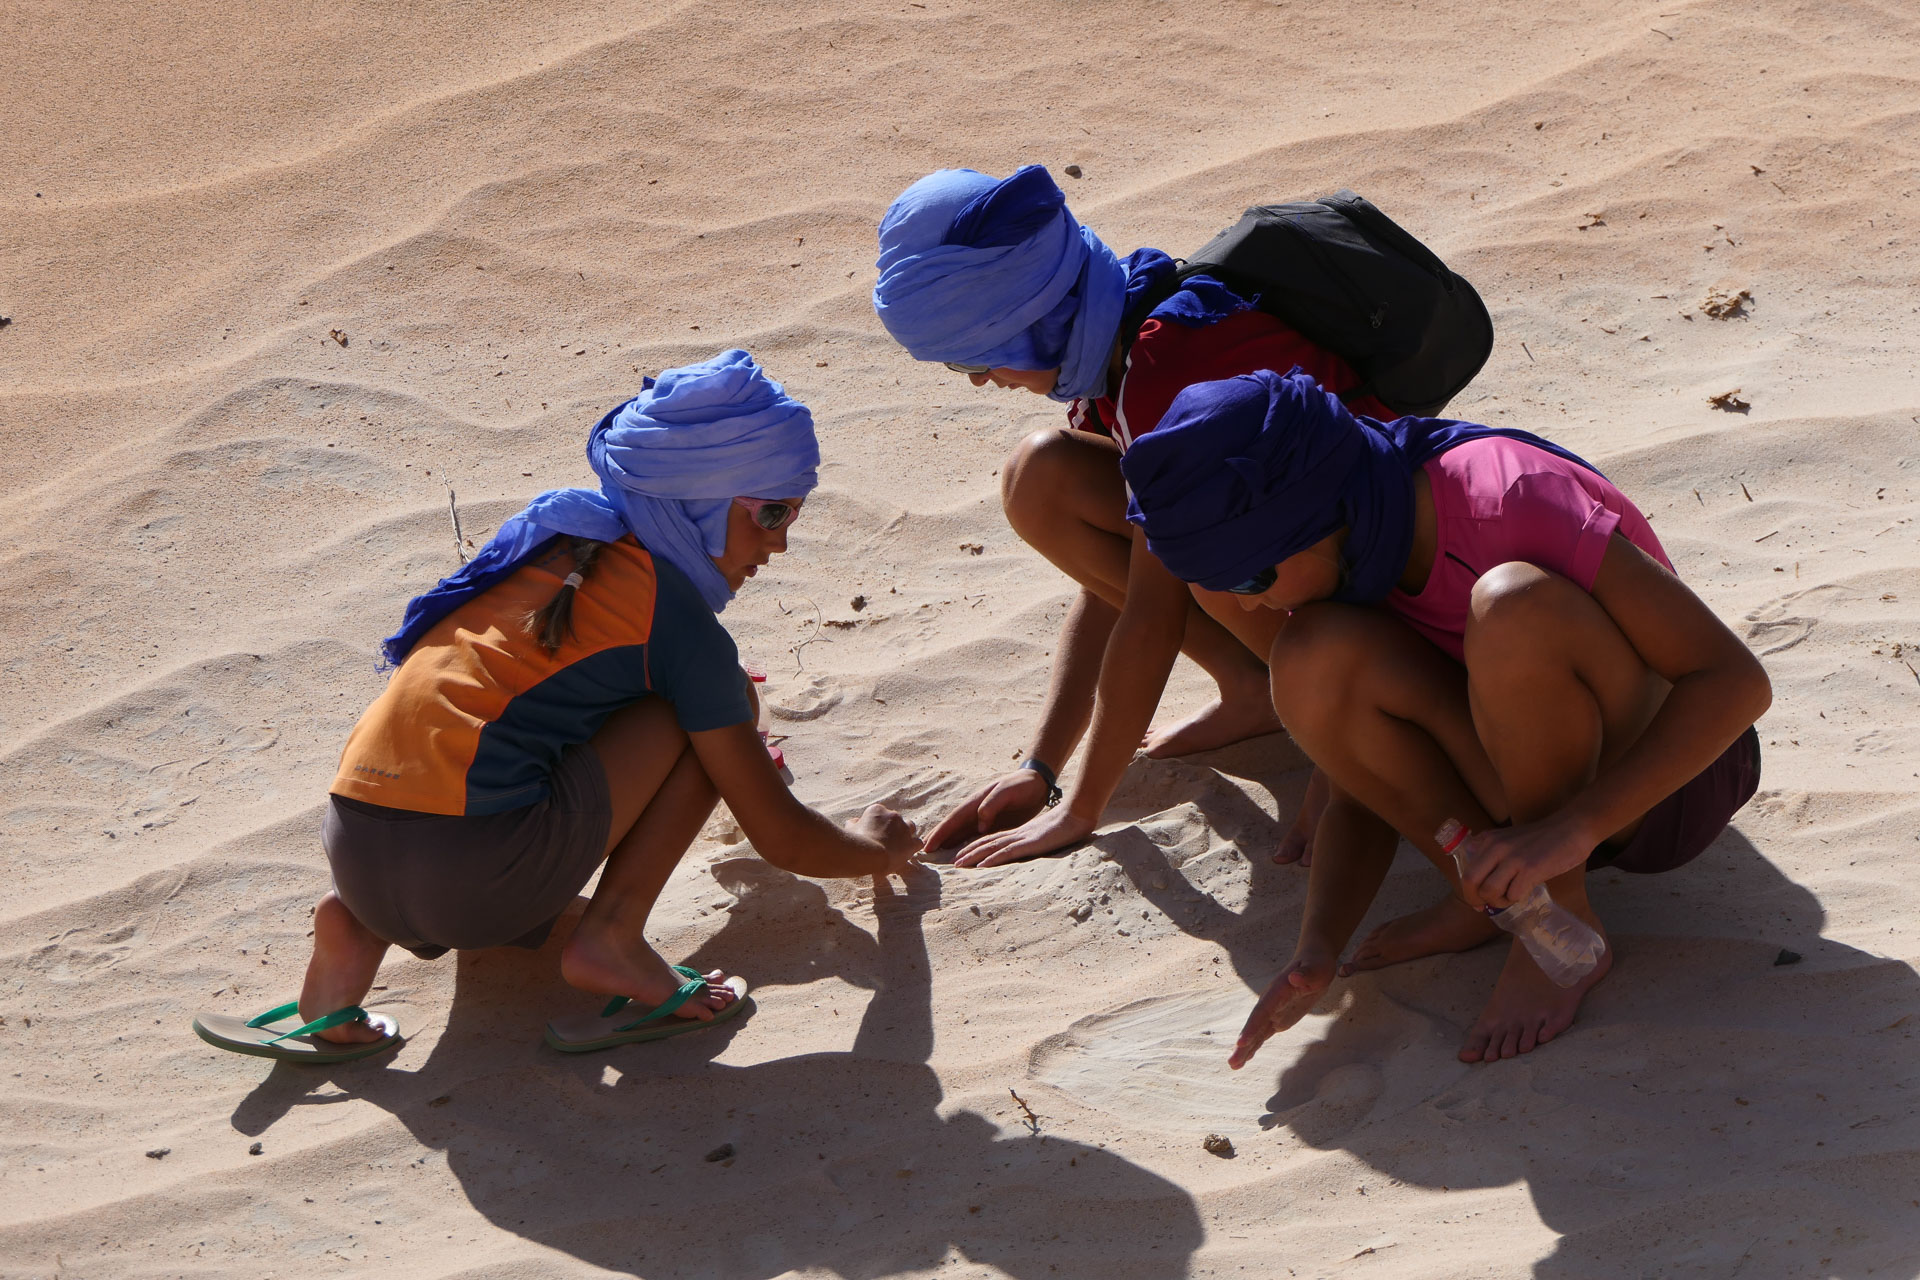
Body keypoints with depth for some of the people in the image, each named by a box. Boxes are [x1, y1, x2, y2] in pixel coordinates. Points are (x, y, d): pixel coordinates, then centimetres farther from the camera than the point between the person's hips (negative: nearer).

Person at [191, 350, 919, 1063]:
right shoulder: (678, 620, -1)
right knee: (711, 711, 6)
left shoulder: (562, 535, 20)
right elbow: (781, 840, 4)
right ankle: (612, 938, 3)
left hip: (353, 852, 7)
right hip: (469, 883, -7)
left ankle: (356, 927, 13)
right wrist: (876, 851, 26)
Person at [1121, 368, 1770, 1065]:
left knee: (1512, 604, -35)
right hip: (1530, 782, 5)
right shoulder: (1334, 559, -9)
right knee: (1316, 656, -22)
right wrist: (1317, 948, -19)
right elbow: (1357, 790, -2)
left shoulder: (1509, 500, -28)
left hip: (1673, 775, -5)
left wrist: (1572, 826, -37)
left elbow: (1737, 681, -28)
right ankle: (1485, 896, -5)